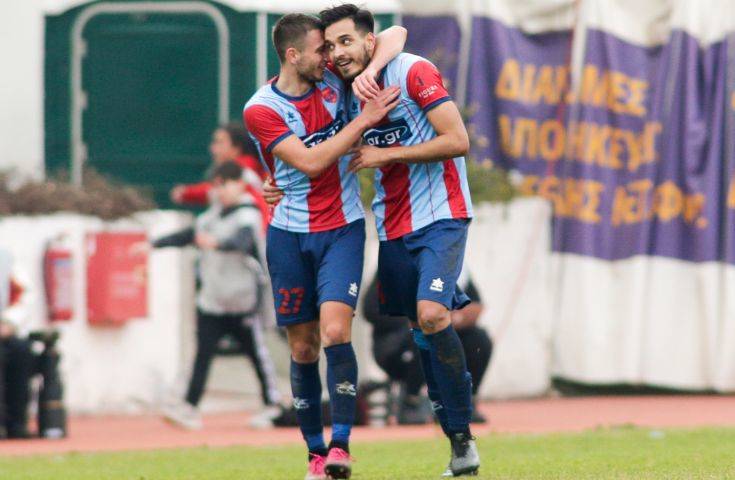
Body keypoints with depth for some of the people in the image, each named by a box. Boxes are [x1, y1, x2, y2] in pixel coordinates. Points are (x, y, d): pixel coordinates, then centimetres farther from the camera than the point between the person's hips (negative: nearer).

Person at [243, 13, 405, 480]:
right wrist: (366, 119, -18)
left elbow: (396, 34, 6)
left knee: (335, 332, -18)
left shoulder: (333, 78, 1)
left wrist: (371, 70, -14)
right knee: (304, 348, 4)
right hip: (291, 235, -1)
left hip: (342, 229, 1)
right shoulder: (261, 110, -9)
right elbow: (310, 162, -18)